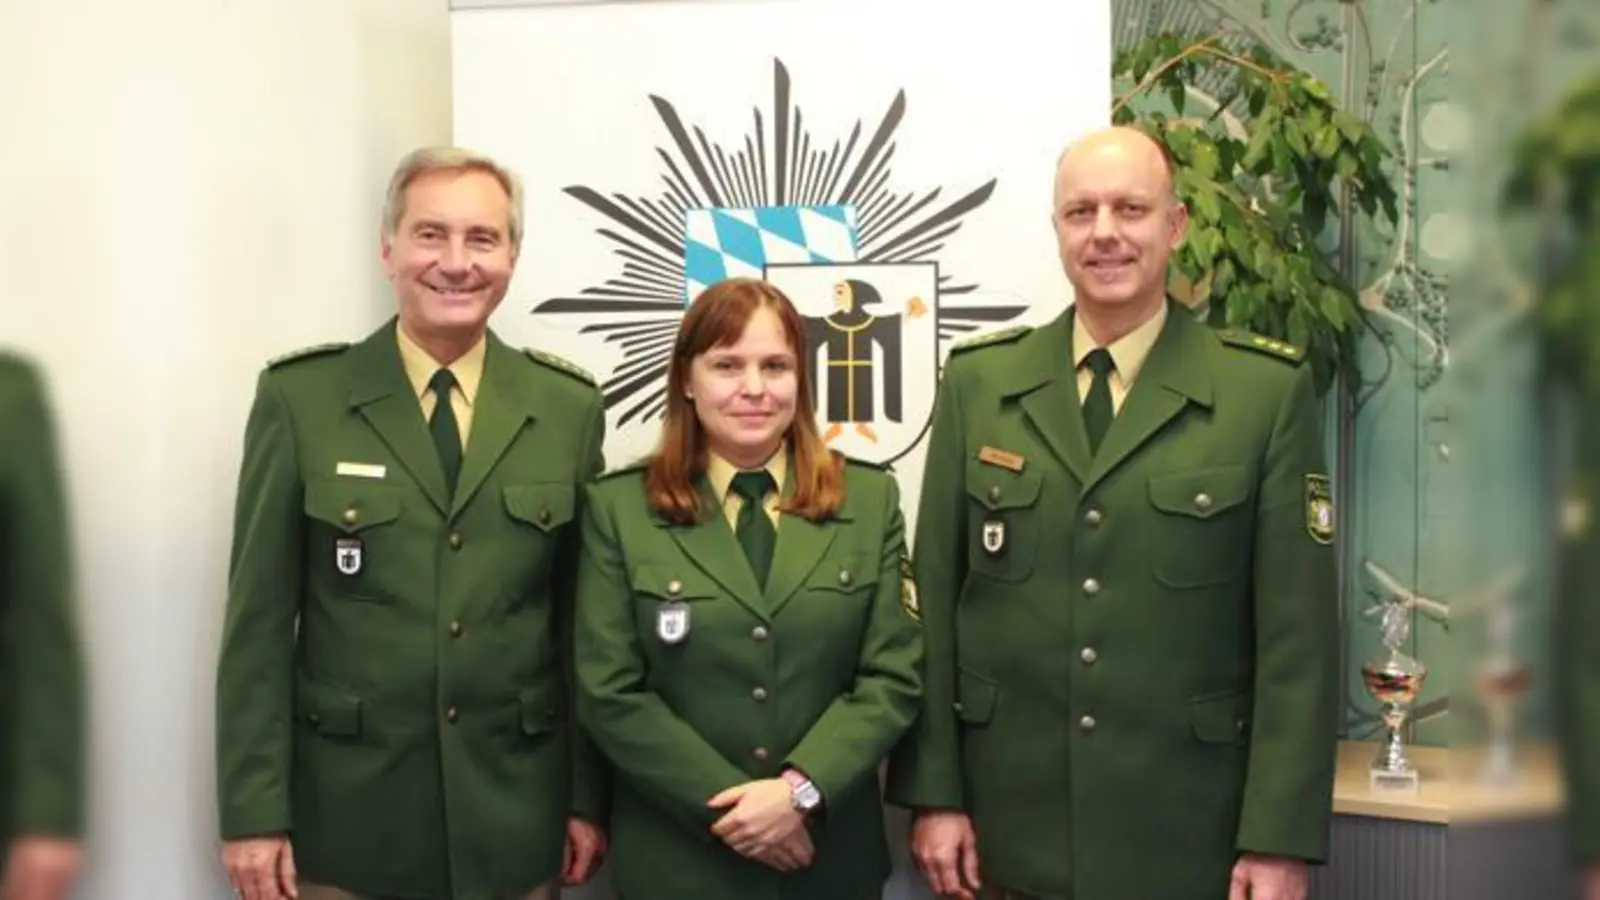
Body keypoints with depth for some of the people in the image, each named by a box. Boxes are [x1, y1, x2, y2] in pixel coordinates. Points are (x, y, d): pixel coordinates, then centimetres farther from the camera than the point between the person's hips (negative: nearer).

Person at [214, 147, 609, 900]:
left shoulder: (569, 408, 2)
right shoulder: (300, 398, -3)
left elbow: (586, 620, 4)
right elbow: (259, 619, -3)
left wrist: (588, 798, 4)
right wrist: (254, 811, -6)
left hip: (514, 816, 2)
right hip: (345, 813, -1)